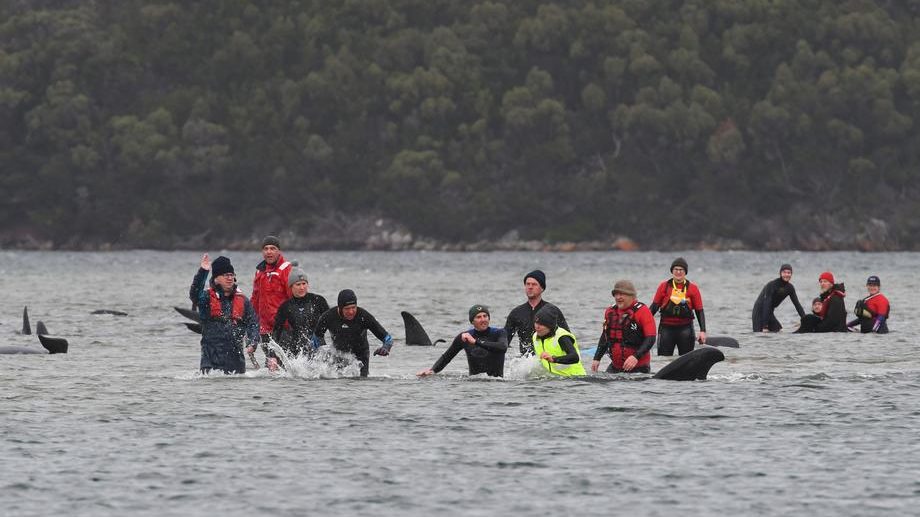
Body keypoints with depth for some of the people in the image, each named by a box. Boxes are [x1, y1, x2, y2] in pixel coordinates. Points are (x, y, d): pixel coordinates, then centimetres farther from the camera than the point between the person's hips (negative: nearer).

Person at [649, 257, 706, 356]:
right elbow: (654, 307, 7)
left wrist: (703, 331, -4)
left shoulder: (692, 288, 3)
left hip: (685, 328, 0)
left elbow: (699, 311, 4)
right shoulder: (664, 286, 5)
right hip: (666, 328, 0)